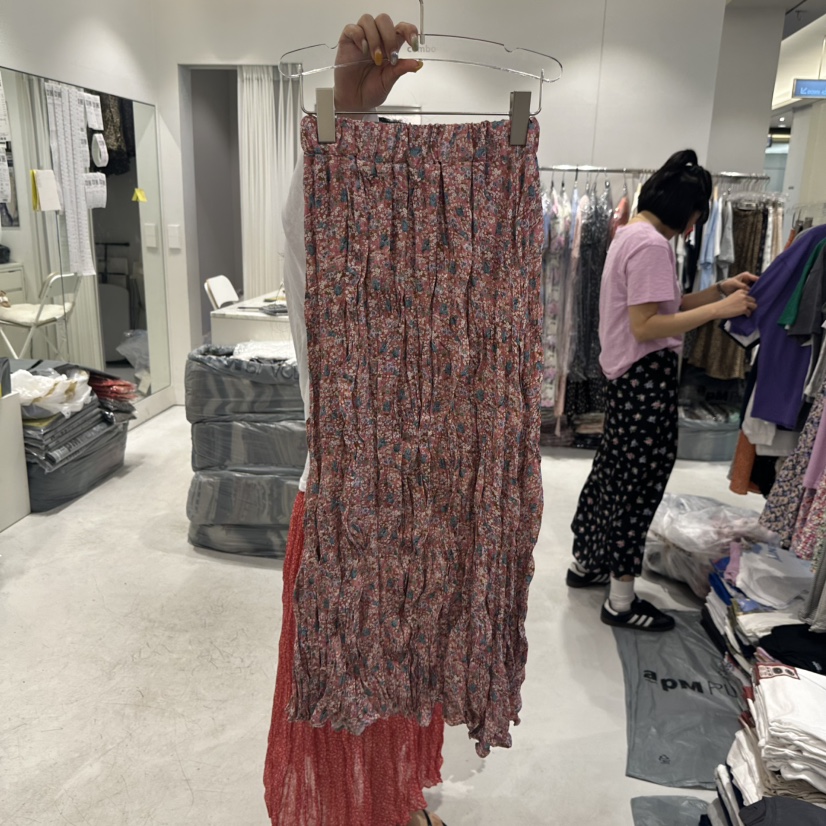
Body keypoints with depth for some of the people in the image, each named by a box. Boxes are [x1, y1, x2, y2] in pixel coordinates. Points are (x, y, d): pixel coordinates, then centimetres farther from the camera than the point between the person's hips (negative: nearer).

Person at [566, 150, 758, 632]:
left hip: (630, 376, 10)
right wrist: (719, 309, -20)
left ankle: (585, 564, 35)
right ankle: (622, 602, 11)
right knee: (641, 484, -1)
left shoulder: (633, 233, 13)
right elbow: (646, 326, -24)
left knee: (615, 473, 19)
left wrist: (721, 289, 10)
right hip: (648, 377, -10)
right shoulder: (653, 244, -18)